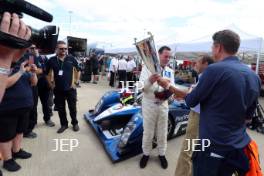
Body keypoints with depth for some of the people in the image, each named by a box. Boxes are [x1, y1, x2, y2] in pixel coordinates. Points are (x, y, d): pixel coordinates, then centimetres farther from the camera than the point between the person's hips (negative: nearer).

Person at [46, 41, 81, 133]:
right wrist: (50, 83, 6)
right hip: (58, 90, 2)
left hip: (70, 88, -1)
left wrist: (75, 81, 5)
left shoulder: (71, 59, -2)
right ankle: (64, 124, 28)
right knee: (60, 108, 12)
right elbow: (47, 73, 12)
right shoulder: (52, 60, -1)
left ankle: (75, 123, 27)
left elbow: (78, 70, 9)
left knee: (72, 107, 8)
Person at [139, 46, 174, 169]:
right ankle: (146, 154, 30)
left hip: (163, 105, 4)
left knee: (162, 132, 15)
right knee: (148, 132, 9)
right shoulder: (148, 67, -5)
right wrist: (149, 81, -36)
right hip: (149, 104, -3)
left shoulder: (170, 71, 7)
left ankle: (162, 154, 34)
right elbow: (141, 87, -15)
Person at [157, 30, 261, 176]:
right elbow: (248, 115, 10)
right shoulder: (254, 76, 2)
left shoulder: (215, 70, -20)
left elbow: (191, 101, -10)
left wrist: (168, 86, 2)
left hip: (213, 144, -6)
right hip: (238, 146, 7)